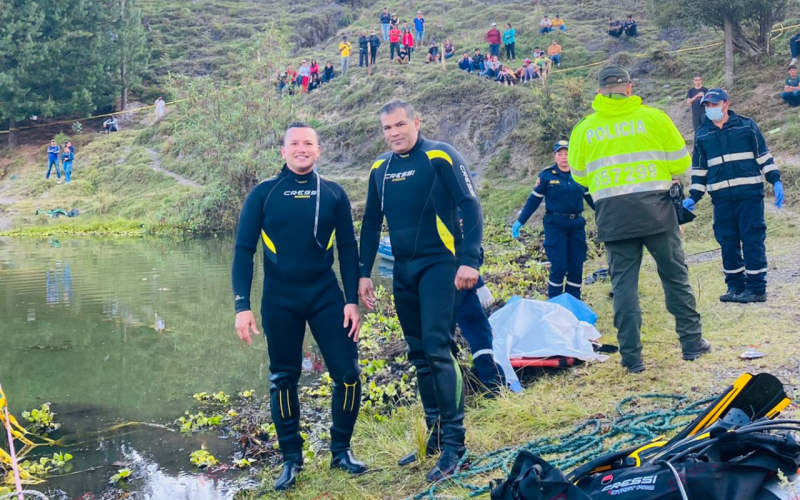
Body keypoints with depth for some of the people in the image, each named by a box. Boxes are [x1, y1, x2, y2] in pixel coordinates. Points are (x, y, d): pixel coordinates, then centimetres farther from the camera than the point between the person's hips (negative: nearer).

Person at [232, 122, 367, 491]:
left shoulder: (333, 194, 4)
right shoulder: (263, 194, 0)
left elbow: (348, 249, 6)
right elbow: (243, 250, -1)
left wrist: (353, 301, -2)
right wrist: (242, 306, -8)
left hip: (326, 297, 1)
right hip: (279, 301, -1)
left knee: (348, 373, -4)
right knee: (283, 380, 6)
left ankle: (341, 451, 15)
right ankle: (291, 459, 20)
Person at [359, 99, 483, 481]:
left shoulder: (441, 156, -8)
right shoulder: (380, 169, 10)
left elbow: (470, 206, -12)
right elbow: (371, 224, 17)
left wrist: (469, 260, -21)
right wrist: (364, 274, 13)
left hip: (439, 264, -6)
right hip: (404, 270, 6)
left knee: (437, 348, -16)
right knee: (419, 355, 10)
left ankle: (454, 445, -10)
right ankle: (434, 435, 21)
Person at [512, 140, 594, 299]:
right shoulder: (547, 175, -4)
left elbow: (591, 198, 16)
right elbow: (534, 200, 0)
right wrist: (520, 222, -1)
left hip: (577, 225, 4)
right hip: (555, 225, -4)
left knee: (576, 267, 5)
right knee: (558, 267, -8)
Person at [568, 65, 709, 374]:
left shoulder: (584, 129, 4)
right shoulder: (653, 117, 0)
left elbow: (579, 176, 12)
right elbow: (680, 163, 3)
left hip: (612, 215, 1)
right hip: (655, 208, -1)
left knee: (623, 284, 6)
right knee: (675, 276, 12)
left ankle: (632, 357, 5)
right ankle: (692, 343, 19)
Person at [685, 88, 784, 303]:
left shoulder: (747, 126, 3)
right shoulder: (702, 134, 11)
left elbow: (764, 156, 6)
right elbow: (699, 169, 16)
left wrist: (776, 181, -2)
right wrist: (694, 197, 11)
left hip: (749, 195, -3)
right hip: (721, 198, 3)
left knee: (753, 240, -3)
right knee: (727, 243, 5)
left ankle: (756, 288, 2)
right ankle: (735, 286, 15)